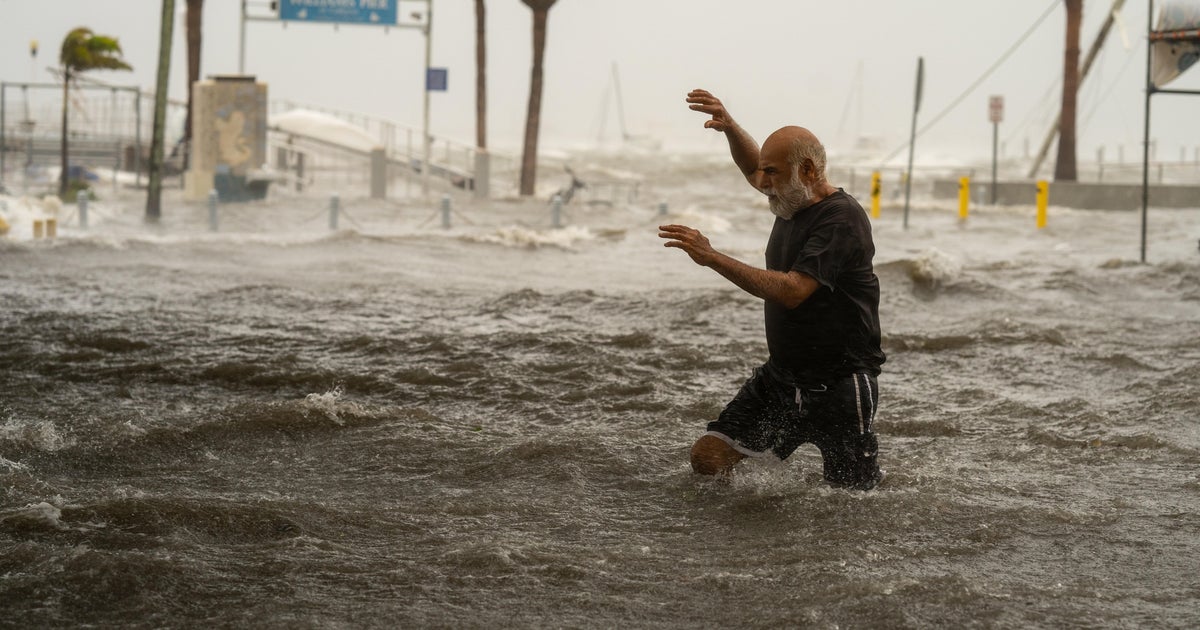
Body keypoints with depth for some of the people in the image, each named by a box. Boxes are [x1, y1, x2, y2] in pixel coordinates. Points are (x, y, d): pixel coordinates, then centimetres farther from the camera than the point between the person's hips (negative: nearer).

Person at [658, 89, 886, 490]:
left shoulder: (841, 218, -19)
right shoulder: (793, 201, 6)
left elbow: (792, 291, -30)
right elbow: (752, 168, 29)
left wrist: (712, 258, -29)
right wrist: (728, 127, 9)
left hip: (838, 388, -8)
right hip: (779, 377, 8)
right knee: (707, 458, -5)